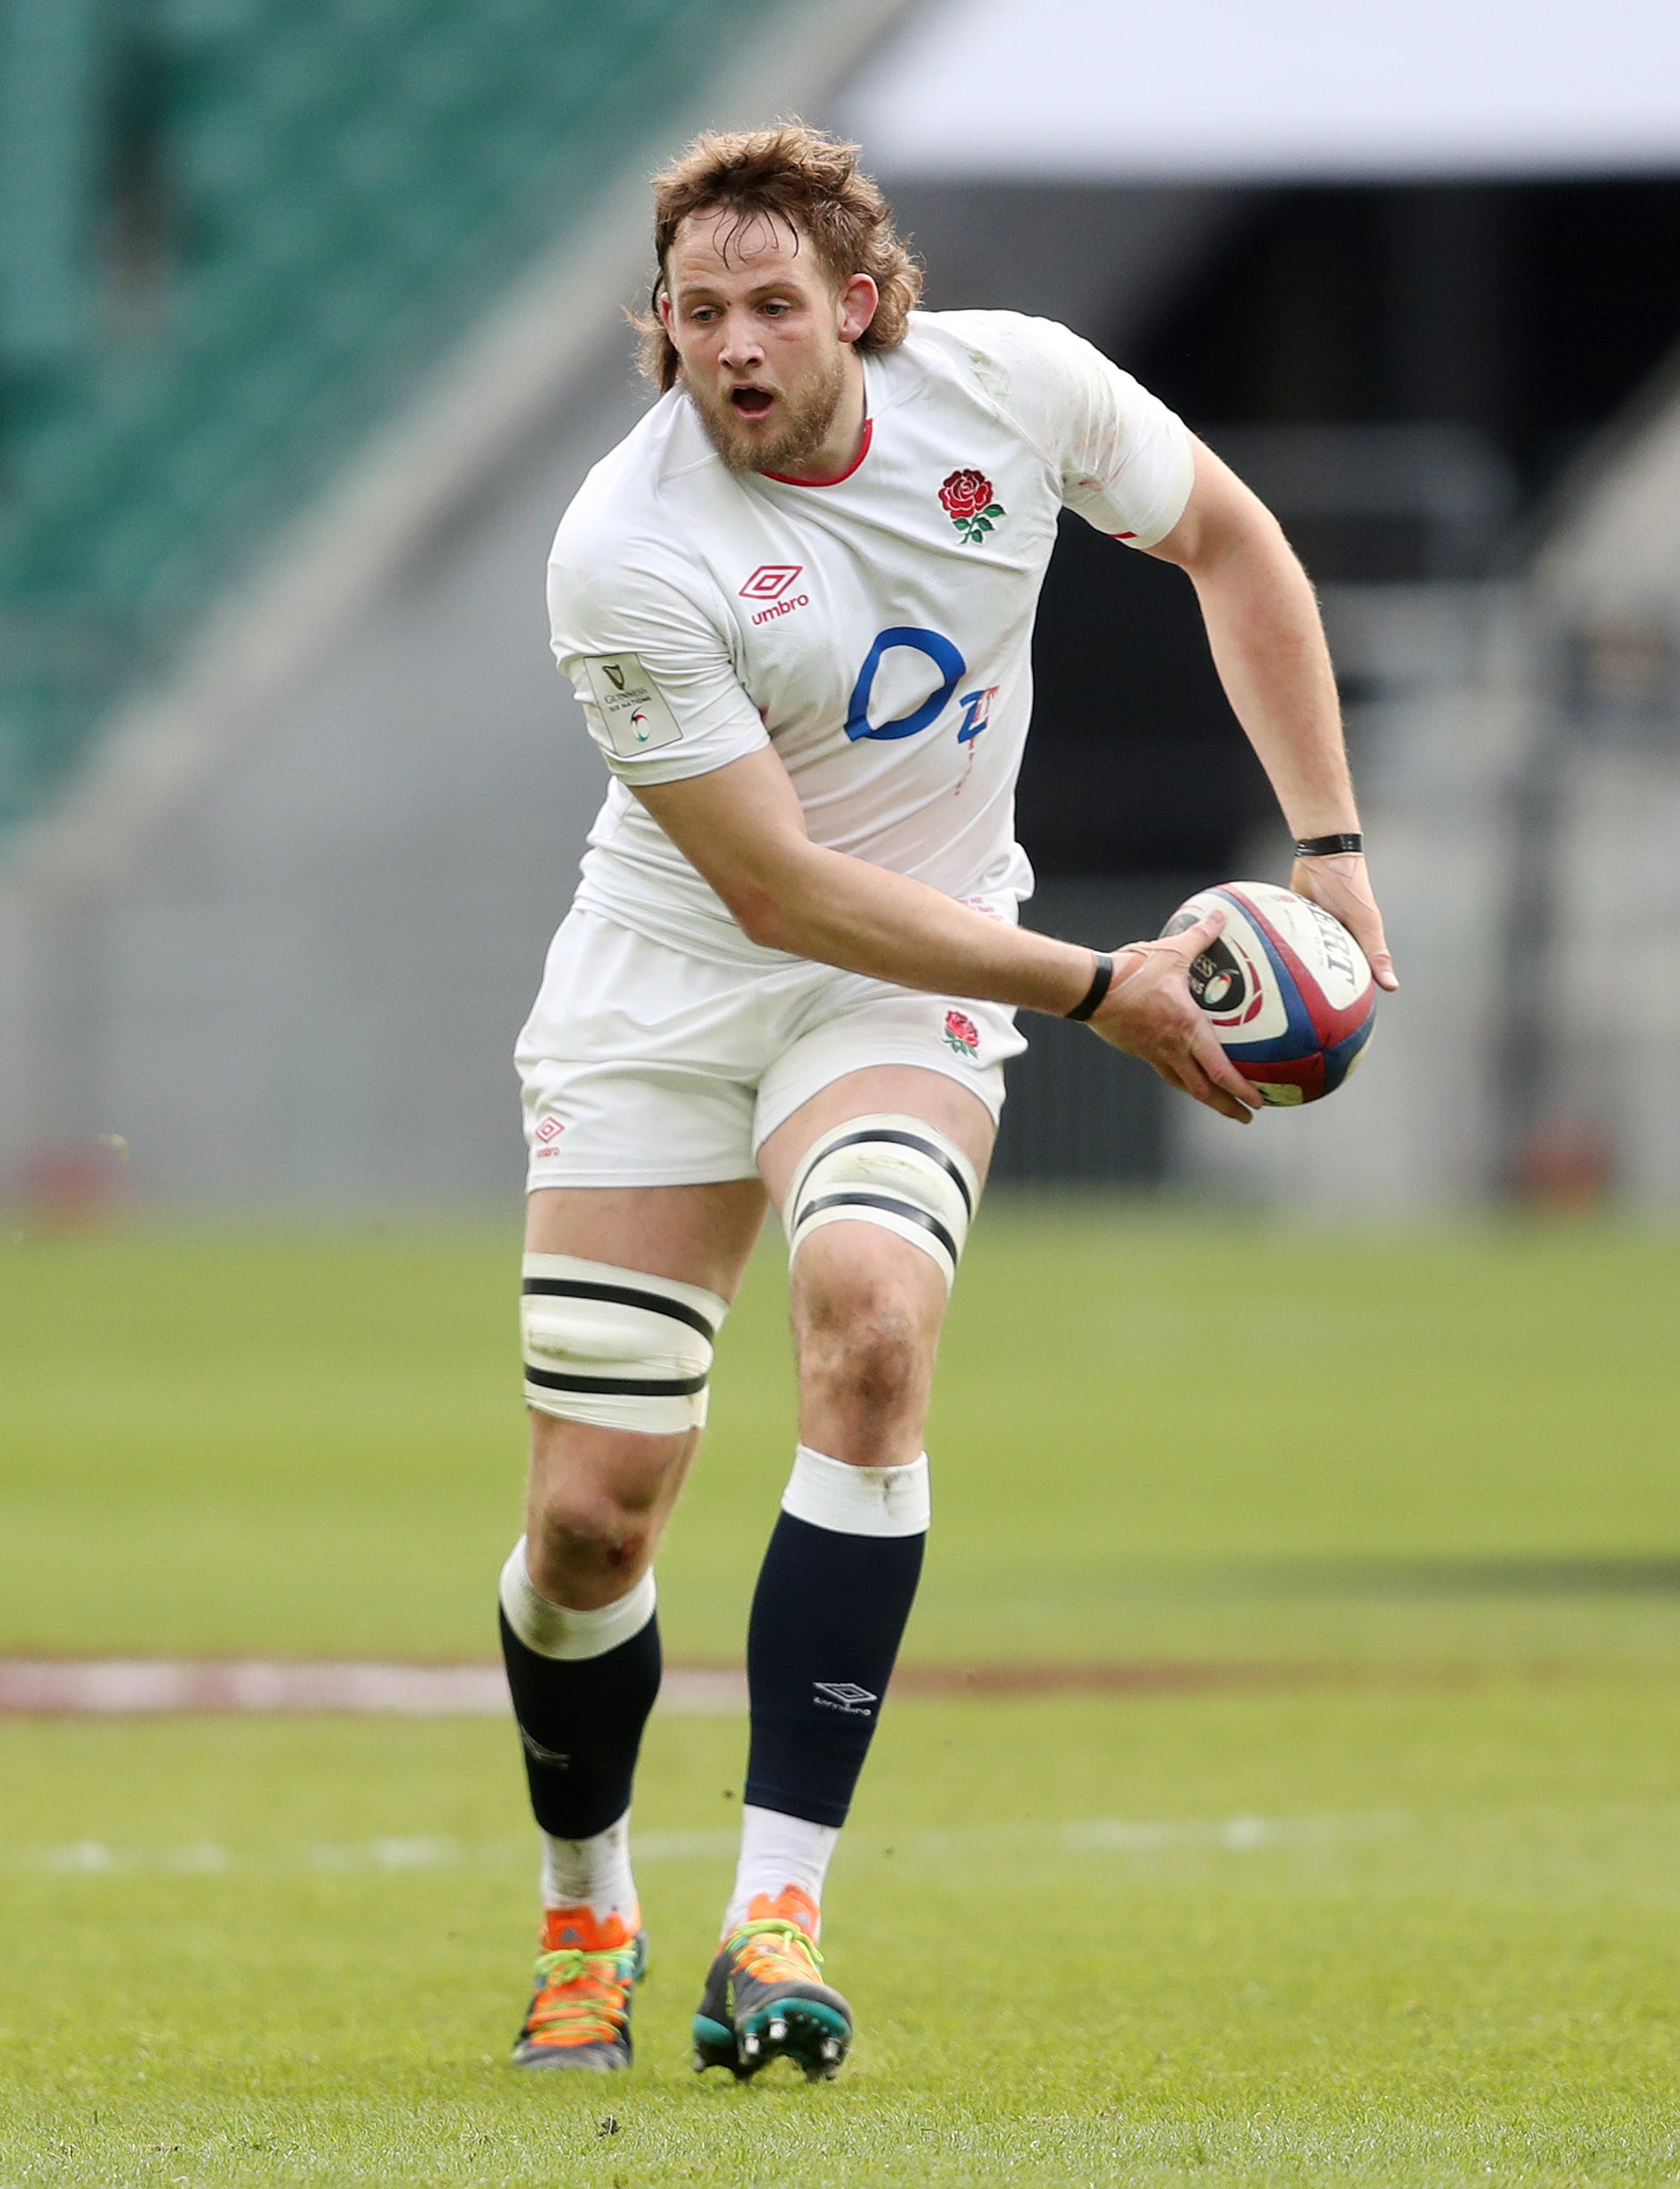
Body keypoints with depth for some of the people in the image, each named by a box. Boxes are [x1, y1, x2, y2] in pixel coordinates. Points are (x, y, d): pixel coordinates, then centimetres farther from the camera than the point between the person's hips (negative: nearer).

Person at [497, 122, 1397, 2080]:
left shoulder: (1011, 383, -13)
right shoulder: (623, 555, -23)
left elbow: (1228, 542, 7)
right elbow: (781, 887, -20)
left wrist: (1328, 851, 2)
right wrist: (1100, 992, -20)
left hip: (910, 990, 1)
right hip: (664, 982, -1)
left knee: (871, 1320, -30)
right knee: (591, 1516, -5)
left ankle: (777, 1915, -29)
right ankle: (583, 1914, 26)